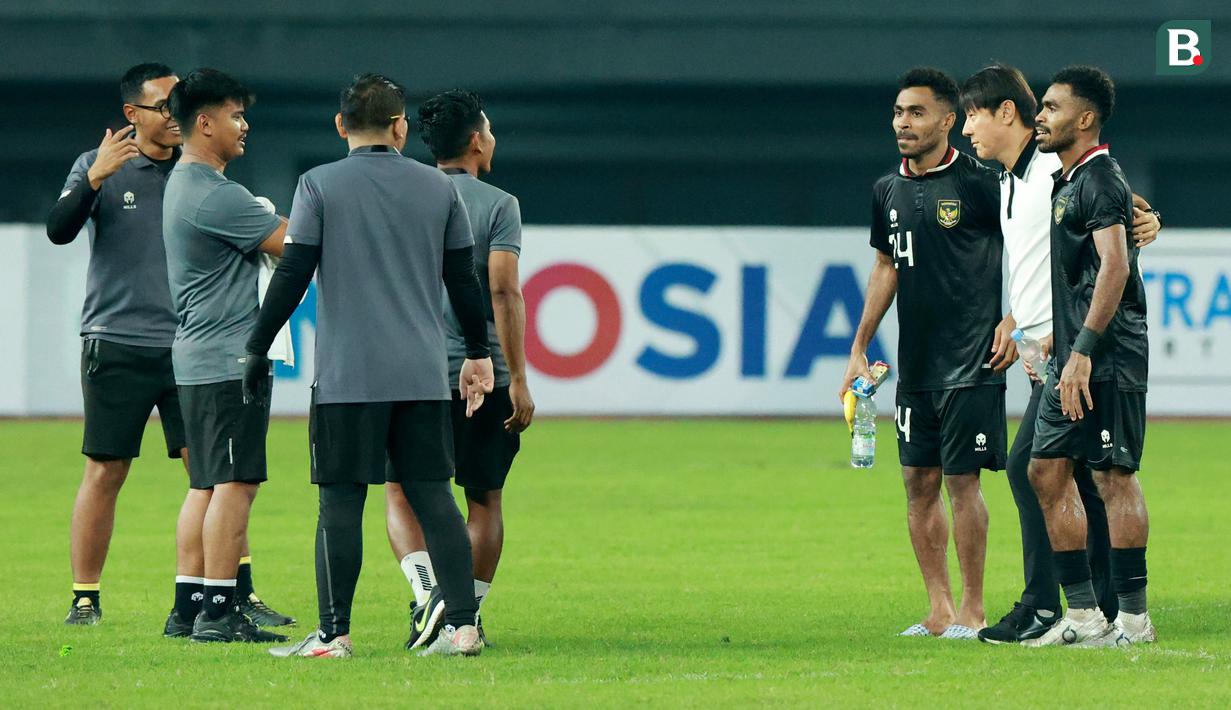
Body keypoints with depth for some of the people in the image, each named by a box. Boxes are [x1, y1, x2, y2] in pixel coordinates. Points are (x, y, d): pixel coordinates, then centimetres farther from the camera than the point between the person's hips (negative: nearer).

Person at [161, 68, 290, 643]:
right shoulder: (216, 196, -17)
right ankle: (218, 612, -14)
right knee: (234, 484, -11)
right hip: (229, 359, -11)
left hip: (198, 359, 11)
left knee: (209, 486, 11)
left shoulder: (186, 183, 17)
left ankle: (189, 608, 12)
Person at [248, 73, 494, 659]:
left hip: (347, 375, -3)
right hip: (424, 373, 3)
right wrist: (478, 353, 24)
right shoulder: (439, 188, 8)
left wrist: (257, 348, 2)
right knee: (432, 495, 5)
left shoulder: (319, 186, -2)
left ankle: (334, 633, -1)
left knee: (341, 501, 0)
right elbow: (464, 281, 13)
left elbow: (292, 276, -6)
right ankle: (463, 626, 0)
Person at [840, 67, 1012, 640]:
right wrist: (859, 350, 21)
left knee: (962, 480, -6)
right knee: (919, 482, 7)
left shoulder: (977, 184, -8)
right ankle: (939, 611, 14)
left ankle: (972, 611, 2)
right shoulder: (887, 190, 12)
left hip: (970, 362, -6)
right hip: (914, 366, 6)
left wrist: (1011, 320, -10)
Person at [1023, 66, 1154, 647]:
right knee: (1047, 470, 8)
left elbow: (1115, 265, -23)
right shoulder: (1068, 181, 19)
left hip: (1107, 353, -10)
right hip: (1075, 352, 10)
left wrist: (1084, 349, -27)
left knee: (1114, 475, -8)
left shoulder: (1100, 180, -12)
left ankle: (1133, 617, -4)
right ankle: (1083, 614, 10)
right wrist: (1057, 339, 27)